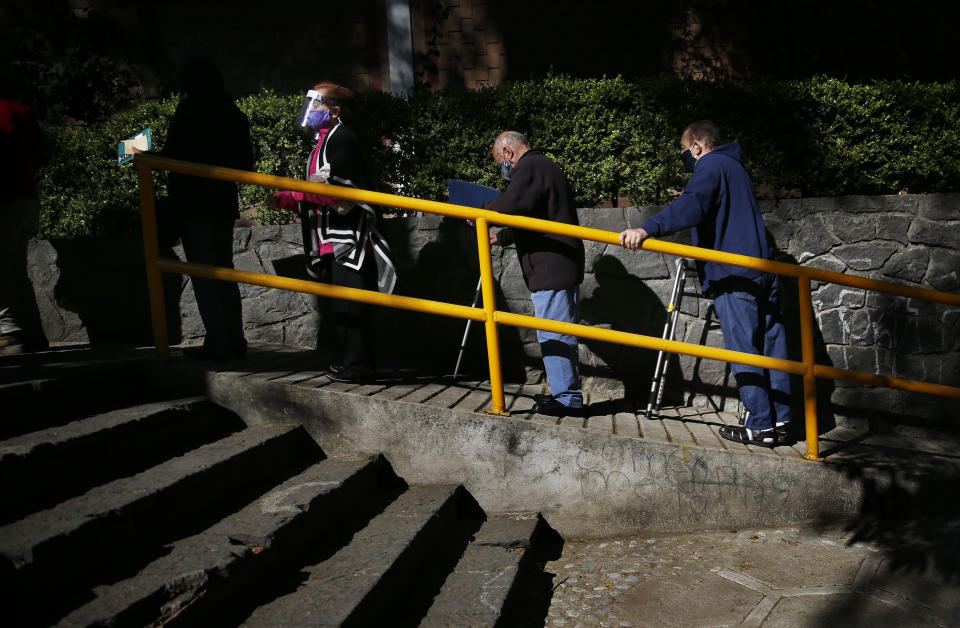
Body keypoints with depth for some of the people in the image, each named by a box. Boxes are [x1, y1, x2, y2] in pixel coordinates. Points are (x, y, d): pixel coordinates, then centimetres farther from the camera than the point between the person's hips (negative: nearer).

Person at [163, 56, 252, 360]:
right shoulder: (233, 114, 9)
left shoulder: (189, 111, -9)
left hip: (193, 202, -6)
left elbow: (171, 156, -10)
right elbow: (245, 163, 12)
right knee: (224, 270, 13)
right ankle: (235, 340, 14)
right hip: (224, 202, 6)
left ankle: (217, 343, -3)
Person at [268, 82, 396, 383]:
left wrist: (289, 194, -16)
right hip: (334, 239, 10)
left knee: (348, 303, -8)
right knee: (343, 304, 14)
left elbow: (340, 189, -21)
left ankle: (356, 366, -2)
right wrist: (285, 199, 10)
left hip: (348, 237, -10)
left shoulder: (341, 138, -11)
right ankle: (354, 361, 22)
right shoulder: (324, 140, 20)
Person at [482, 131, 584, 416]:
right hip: (564, 265, 11)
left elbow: (511, 204, -29)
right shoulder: (544, 166, 24)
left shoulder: (529, 167, -10)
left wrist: (482, 212, -13)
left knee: (553, 335, -6)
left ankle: (566, 398, 0)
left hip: (551, 269, -11)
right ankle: (566, 393, 24)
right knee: (561, 334, 16)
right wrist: (502, 237, 36)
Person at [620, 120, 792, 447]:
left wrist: (647, 229, -37)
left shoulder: (711, 165, -5)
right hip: (763, 272, 9)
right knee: (771, 345, 9)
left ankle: (762, 426, 0)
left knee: (744, 351, -4)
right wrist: (687, 200, 41)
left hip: (733, 274, -9)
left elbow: (692, 207, -25)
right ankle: (780, 422, 15)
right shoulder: (735, 166, 24)